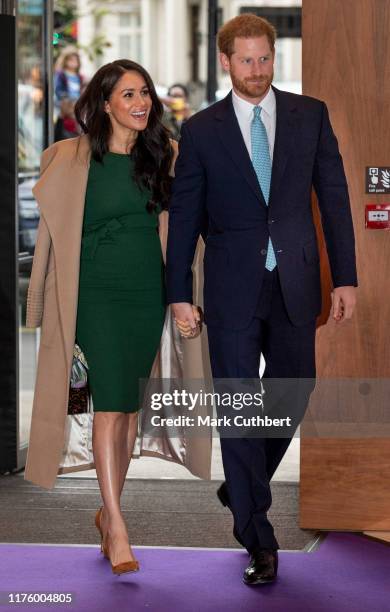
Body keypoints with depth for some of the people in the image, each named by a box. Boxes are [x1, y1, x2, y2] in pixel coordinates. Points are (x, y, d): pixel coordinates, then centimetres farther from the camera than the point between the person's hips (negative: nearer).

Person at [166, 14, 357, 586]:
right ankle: (258, 538, 6)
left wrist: (345, 277, 0)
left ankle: (243, 485, 36)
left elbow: (334, 196, 4)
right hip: (233, 288, -2)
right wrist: (179, 295, -1)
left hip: (296, 284, 2)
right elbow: (184, 217, 2)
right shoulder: (201, 130, 0)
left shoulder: (310, 115, 3)